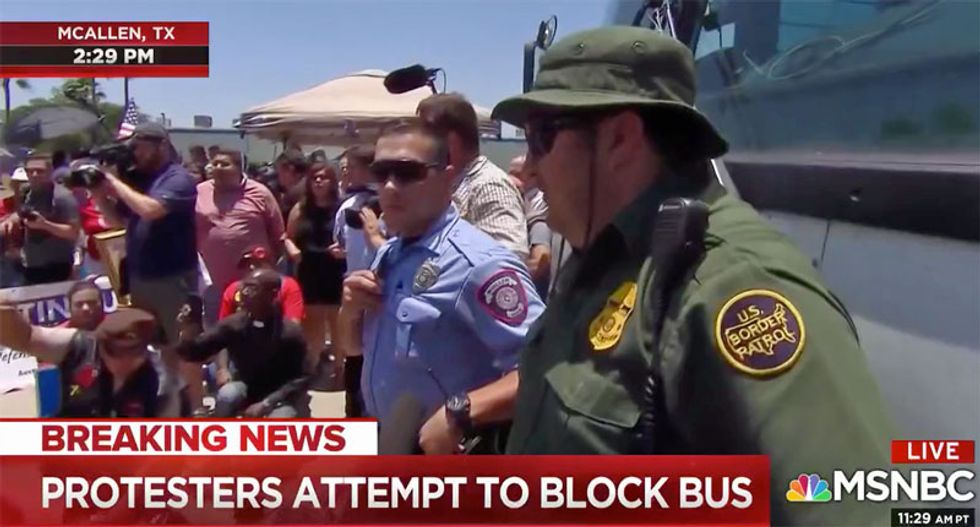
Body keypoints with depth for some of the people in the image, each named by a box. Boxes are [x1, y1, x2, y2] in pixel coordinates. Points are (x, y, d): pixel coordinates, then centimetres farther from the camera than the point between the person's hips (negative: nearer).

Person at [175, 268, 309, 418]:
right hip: (247, 388, 3)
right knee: (227, 394, -29)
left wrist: (265, 404, -26)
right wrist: (188, 332, -32)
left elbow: (299, 380, -18)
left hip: (282, 396, -3)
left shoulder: (290, 333, -23)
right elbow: (195, 352, -9)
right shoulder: (233, 324, -14)